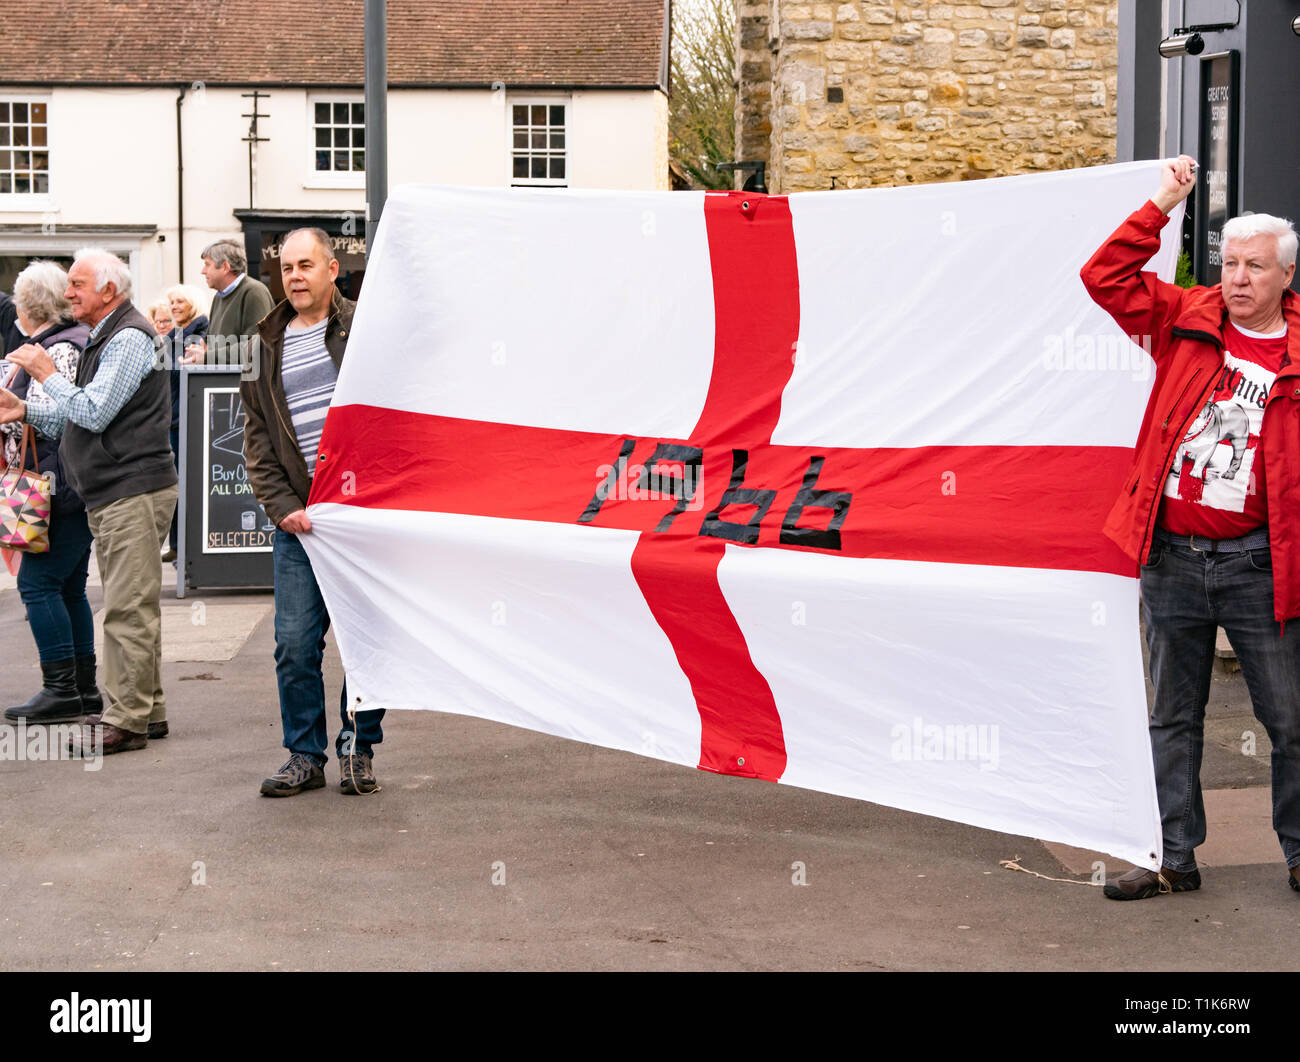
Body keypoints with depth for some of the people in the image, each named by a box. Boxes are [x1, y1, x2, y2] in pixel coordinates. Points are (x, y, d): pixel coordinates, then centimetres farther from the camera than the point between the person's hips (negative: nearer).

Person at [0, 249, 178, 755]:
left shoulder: (129, 339, -12)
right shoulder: (105, 340, 20)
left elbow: (94, 413, -20)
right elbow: (78, 422, 23)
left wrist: (47, 374, -9)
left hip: (133, 492, -11)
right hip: (109, 495, 11)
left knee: (128, 609, -9)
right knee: (132, 606, 14)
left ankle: (126, 721, -7)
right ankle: (147, 708, 21)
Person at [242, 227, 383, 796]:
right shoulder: (268, 345, 13)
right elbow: (257, 441, 12)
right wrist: (282, 506, -1)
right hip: (297, 519, 3)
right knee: (295, 645, 1)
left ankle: (359, 749, 16)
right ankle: (304, 756, 12)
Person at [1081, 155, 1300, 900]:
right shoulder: (1186, 321, 4)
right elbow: (1106, 278, 2)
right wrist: (1161, 208, -3)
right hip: (1171, 557, 2)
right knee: (1174, 716, 11)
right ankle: (1174, 857, 21)